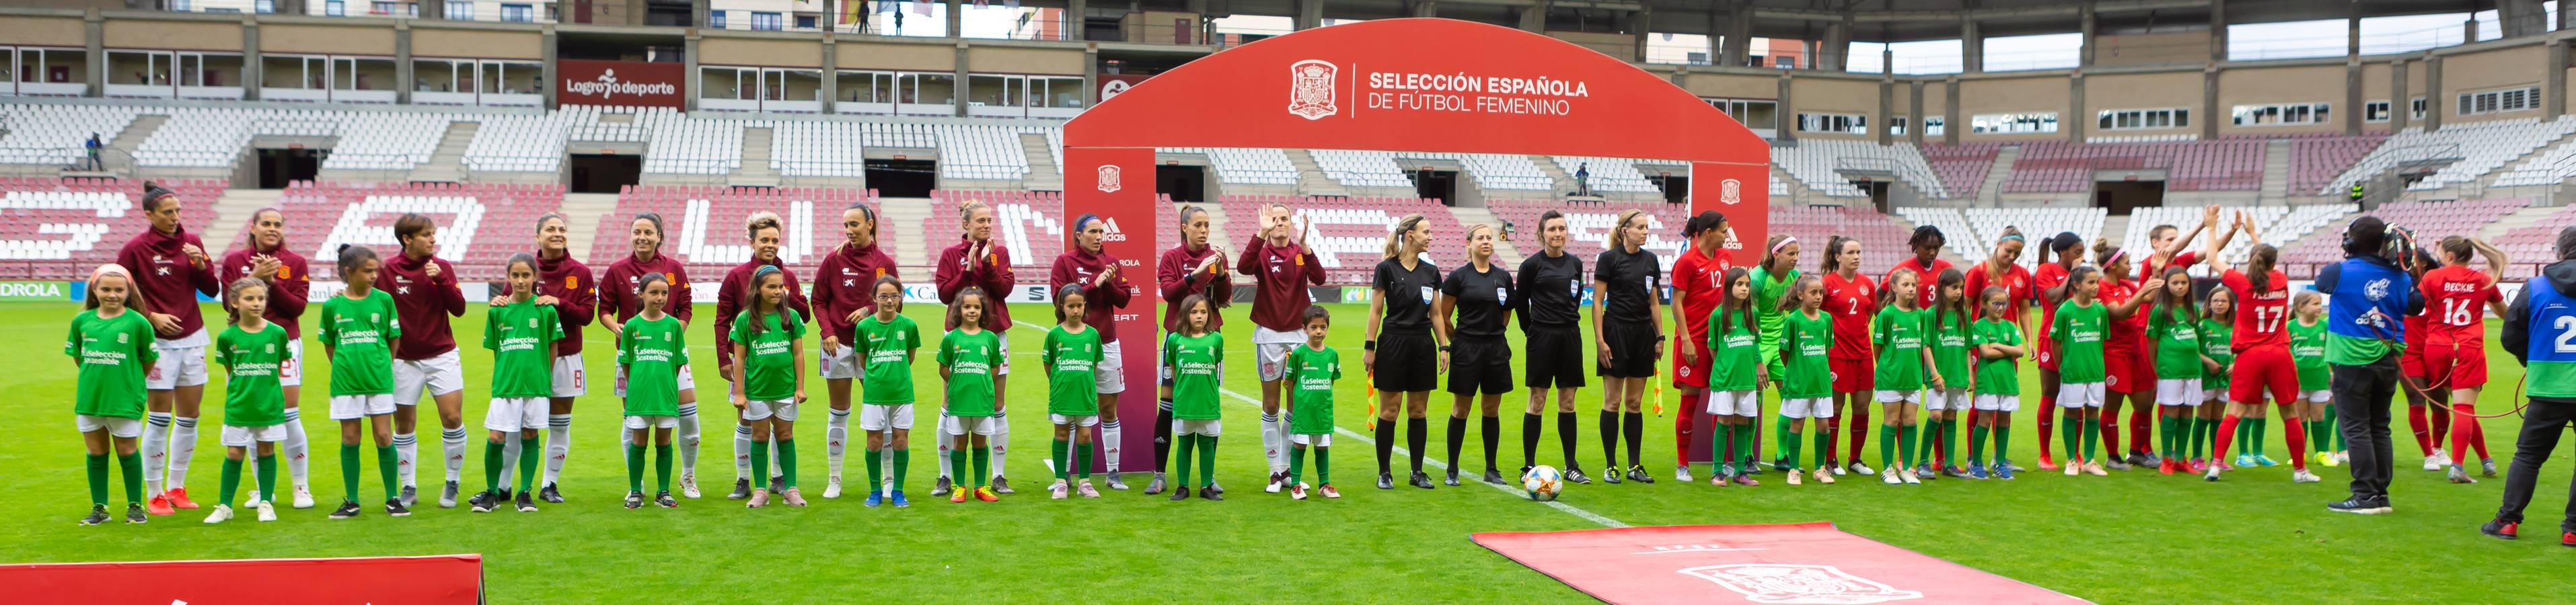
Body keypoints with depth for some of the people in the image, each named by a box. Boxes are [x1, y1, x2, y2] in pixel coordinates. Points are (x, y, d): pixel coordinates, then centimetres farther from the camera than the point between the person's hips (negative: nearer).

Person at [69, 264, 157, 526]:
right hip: (89, 399, 4)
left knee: (126, 452, 6)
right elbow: (77, 356, 15)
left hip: (124, 400, -3)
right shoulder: (82, 321, 1)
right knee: (96, 452, 11)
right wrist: (95, 376, 13)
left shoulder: (137, 322, -9)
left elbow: (149, 359, -1)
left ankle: (135, 506, 18)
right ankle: (99, 508, 21)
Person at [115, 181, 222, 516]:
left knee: (189, 418, 8)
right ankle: (154, 494, 8)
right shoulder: (135, 248, -7)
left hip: (192, 337, 5)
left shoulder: (191, 241, 6)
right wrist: (151, 316, -12)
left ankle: (176, 488, 20)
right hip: (159, 341, -5)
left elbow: (212, 289, 7)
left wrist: (201, 264, -10)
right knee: (160, 419, -3)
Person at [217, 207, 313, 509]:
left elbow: (299, 306, -5)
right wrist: (254, 278, -15)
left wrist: (271, 282, -15)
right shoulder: (234, 261, 6)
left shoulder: (295, 263, 4)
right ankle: (263, 488, 14)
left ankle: (301, 487, 5)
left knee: (288, 415, -5)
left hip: (284, 343, -1)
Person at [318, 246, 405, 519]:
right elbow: (328, 343, 12)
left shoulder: (383, 299, 0)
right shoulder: (332, 305, 1)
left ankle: (393, 498, 9)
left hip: (379, 380, 0)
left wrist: (383, 367, 8)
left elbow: (394, 338, 9)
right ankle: (351, 501, 14)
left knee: (384, 438, 0)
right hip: (345, 382, 0)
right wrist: (343, 367, 6)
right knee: (350, 440, 6)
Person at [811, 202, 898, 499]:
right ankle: (834, 480, 14)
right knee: (839, 414, 6)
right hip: (838, 343, 0)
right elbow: (818, 301, 2)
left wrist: (869, 310, -12)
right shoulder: (833, 260, 1)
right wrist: (827, 332, -11)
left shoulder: (885, 263, 1)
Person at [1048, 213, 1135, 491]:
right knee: (1070, 411, -2)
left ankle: (1113, 473, 16)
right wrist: (1094, 284, -16)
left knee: (1108, 408, 9)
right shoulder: (1064, 262, -2)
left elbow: (1124, 299, 5)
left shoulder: (1111, 262, 9)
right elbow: (1059, 297, -13)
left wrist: (1109, 283, -13)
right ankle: (1063, 475, 5)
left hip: (1107, 342, 4)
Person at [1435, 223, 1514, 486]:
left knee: (1492, 410, 8)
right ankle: (1452, 470, 10)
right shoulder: (1458, 276, -5)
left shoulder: (1504, 277, 7)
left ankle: (1491, 469, 16)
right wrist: (1461, 341, 8)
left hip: (1496, 349, 4)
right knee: (1461, 410, 1)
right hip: (1466, 349, -4)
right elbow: (1442, 317, 0)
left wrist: (1492, 334, 13)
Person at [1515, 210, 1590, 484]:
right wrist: (1532, 330, 7)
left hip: (1569, 336, 4)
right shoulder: (1531, 265, -5)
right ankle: (1528, 466, 5)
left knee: (1567, 403, 8)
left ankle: (1571, 466, 13)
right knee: (1537, 402, -1)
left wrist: (1566, 320, 13)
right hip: (1541, 338, -4)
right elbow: (1520, 302, 2)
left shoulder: (1575, 264, 8)